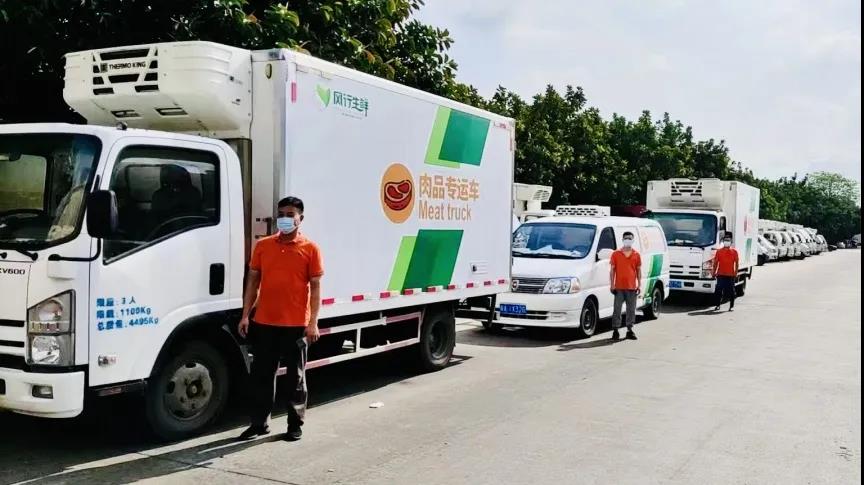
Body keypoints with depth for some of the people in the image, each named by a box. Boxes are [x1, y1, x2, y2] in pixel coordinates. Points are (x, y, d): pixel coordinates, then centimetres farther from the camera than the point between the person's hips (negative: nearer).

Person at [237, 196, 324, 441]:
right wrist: (245, 315, 4)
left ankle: (295, 425, 18)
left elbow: (315, 286, -3)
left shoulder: (310, 249, -2)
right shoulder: (263, 245, 7)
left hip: (296, 325, -3)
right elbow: (253, 281, 10)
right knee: (261, 375, 10)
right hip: (264, 323, 3)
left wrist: (313, 322, -10)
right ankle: (259, 423, 21)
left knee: (296, 377, 7)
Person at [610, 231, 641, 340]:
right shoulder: (616, 254, 3)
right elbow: (612, 270, 3)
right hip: (619, 287, -2)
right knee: (617, 310, 1)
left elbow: (639, 271, 10)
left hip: (632, 287, 2)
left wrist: (639, 285, 4)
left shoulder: (636, 255, 7)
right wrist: (612, 285, -3)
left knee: (631, 310, 7)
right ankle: (615, 330, 8)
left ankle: (630, 330, 17)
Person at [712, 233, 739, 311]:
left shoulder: (734, 252, 4)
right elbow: (715, 263, 8)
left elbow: (736, 263, 4)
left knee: (731, 291, 4)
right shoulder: (719, 251, 6)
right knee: (719, 291, 1)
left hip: (731, 275, 0)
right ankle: (718, 305, 11)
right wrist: (714, 272, 4)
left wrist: (736, 272, -3)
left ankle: (731, 306, 12)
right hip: (721, 275, 0)